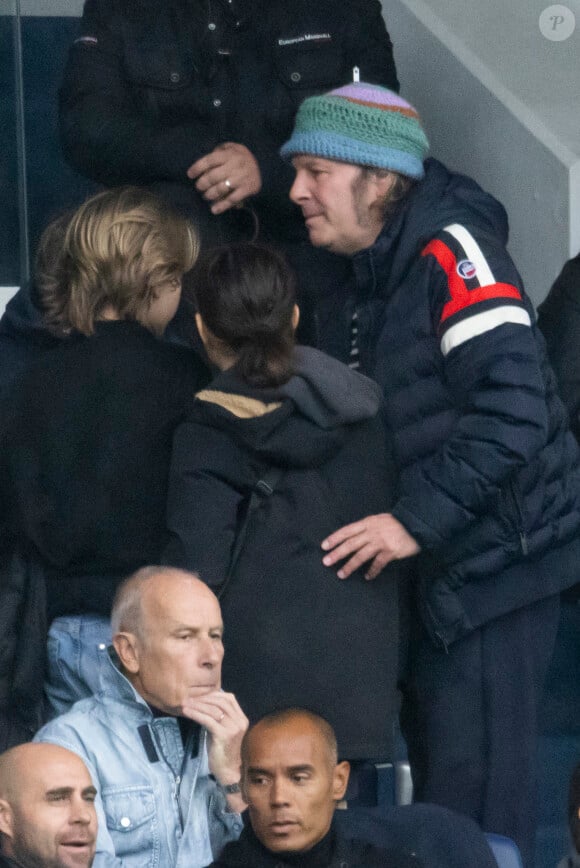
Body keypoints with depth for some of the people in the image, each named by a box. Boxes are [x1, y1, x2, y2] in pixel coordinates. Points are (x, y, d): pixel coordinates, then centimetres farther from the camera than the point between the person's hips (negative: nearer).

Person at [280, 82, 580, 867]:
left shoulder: (450, 252, -16)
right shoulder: (373, 272, 12)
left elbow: (515, 404, -26)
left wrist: (417, 519, -26)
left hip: (491, 562, -9)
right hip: (433, 567, 9)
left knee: (474, 798, -7)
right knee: (437, 779, 16)